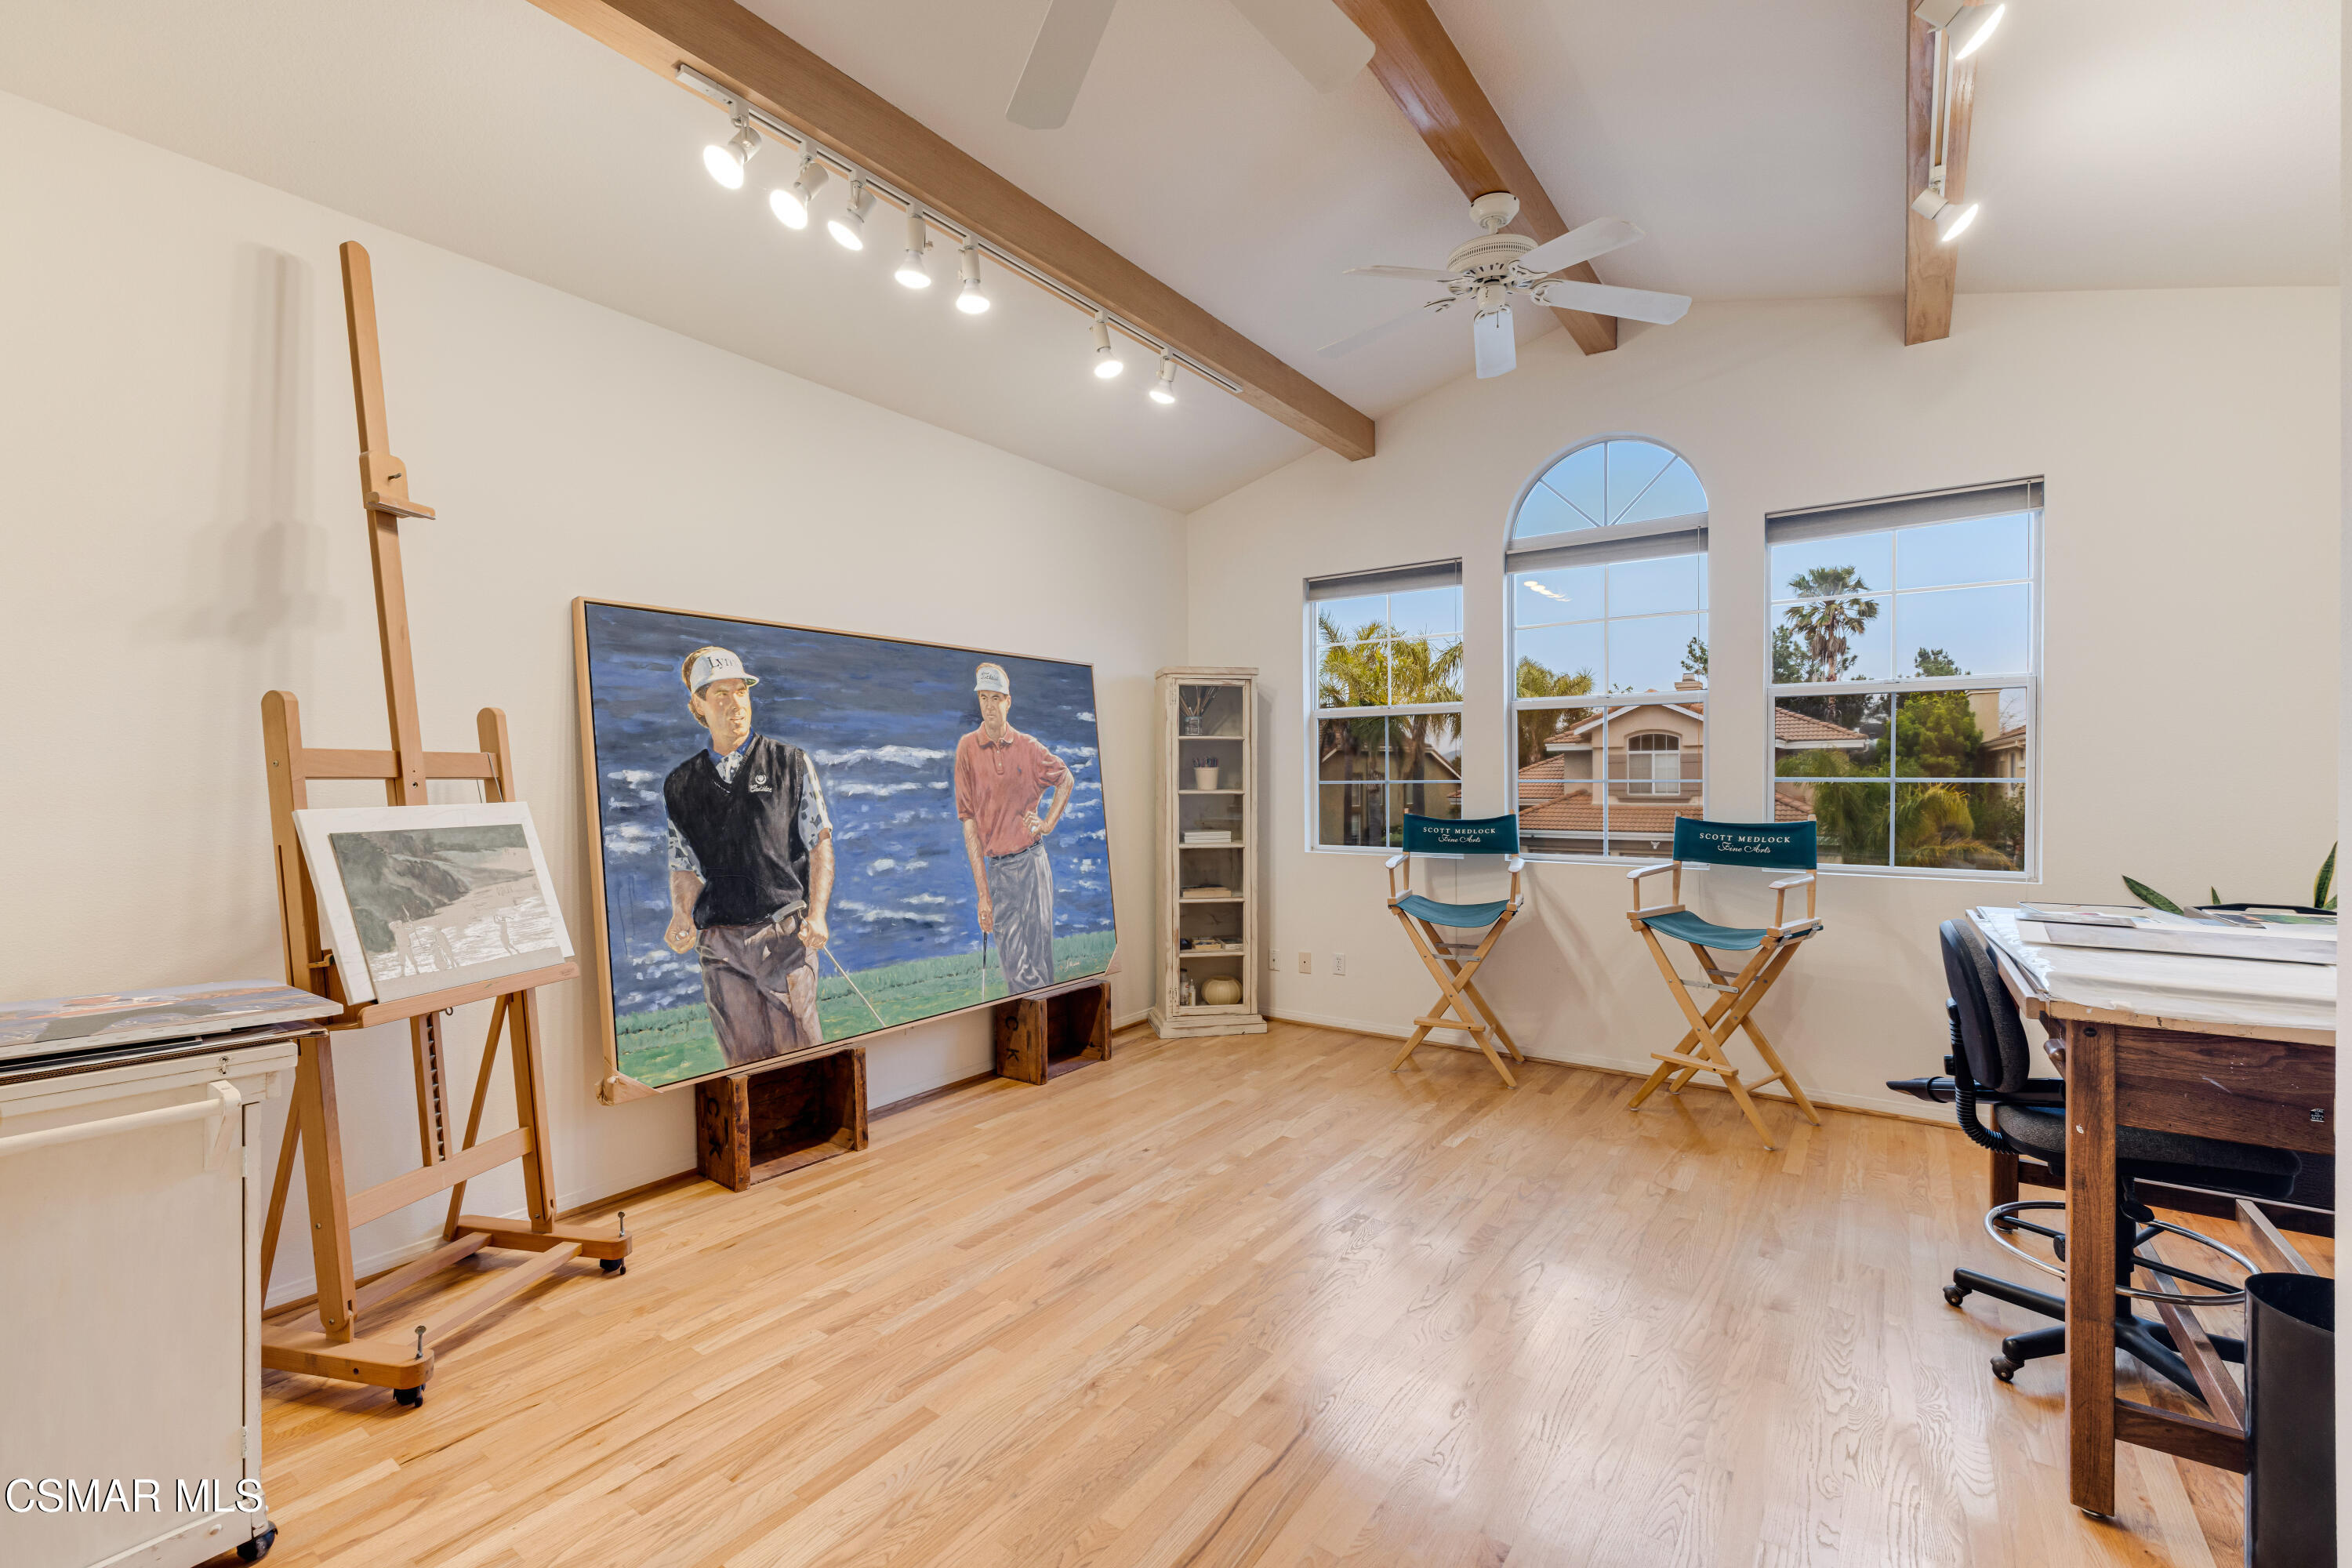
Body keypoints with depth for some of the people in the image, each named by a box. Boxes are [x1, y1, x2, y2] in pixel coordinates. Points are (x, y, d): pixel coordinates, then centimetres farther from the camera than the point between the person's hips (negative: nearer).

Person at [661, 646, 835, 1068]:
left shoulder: (791, 763, 6)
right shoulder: (680, 785, 11)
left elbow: (820, 844, 3)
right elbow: (685, 866, 14)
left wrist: (816, 915, -9)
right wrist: (682, 916, -6)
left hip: (786, 933, -2)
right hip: (719, 942, 2)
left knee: (798, 1051, -3)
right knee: (745, 1058, 6)